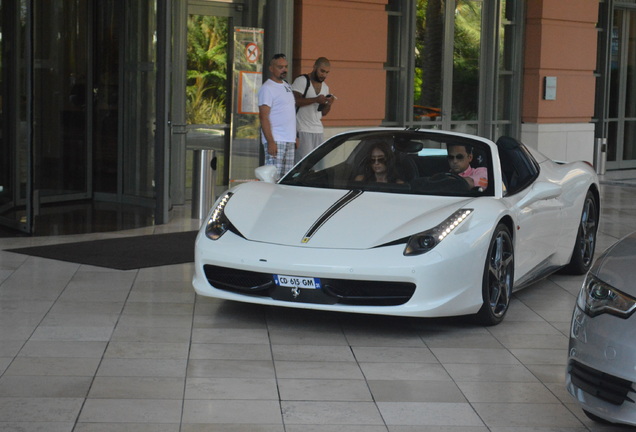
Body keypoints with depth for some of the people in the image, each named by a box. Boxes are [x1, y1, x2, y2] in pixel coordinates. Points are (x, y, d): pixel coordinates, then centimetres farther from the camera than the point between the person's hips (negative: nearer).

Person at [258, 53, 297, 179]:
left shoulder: (287, 86, 18)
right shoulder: (267, 88, -9)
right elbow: (263, 116, -16)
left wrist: (294, 138, 20)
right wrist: (270, 142, -23)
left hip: (289, 140, 8)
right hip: (275, 141, -8)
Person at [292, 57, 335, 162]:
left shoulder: (325, 87, 19)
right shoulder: (302, 81, -3)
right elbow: (294, 101, -16)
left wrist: (329, 104, -2)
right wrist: (315, 100, -23)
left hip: (319, 130, 7)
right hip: (303, 130, -7)